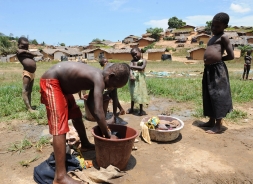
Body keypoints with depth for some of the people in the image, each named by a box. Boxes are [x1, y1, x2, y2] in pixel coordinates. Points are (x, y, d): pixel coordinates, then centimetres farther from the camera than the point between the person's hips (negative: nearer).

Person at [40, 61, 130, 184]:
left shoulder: (97, 77, 3)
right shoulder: (99, 79, -25)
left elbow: (90, 103, 12)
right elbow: (98, 112, -31)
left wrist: (103, 122, 10)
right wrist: (108, 136, -19)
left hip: (62, 84, 11)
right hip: (51, 82, -11)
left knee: (76, 115, 21)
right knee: (60, 126, -16)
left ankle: (85, 144, 43)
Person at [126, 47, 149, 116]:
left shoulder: (143, 61, 2)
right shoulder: (132, 61, 12)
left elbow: (142, 68, -17)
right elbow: (130, 68, -6)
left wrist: (133, 66, -15)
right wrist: (131, 75, -24)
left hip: (139, 78, -4)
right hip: (133, 78, 4)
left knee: (140, 93, 0)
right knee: (133, 94, 14)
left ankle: (141, 110, 11)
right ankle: (131, 108, 27)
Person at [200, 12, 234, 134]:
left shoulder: (223, 37, -3)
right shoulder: (212, 39, 22)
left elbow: (231, 55, -9)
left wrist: (217, 59, -1)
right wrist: (209, 61, 7)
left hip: (218, 69, -9)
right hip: (208, 69, 9)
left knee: (218, 95, -4)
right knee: (209, 96, 13)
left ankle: (218, 125, 5)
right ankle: (211, 121, 26)